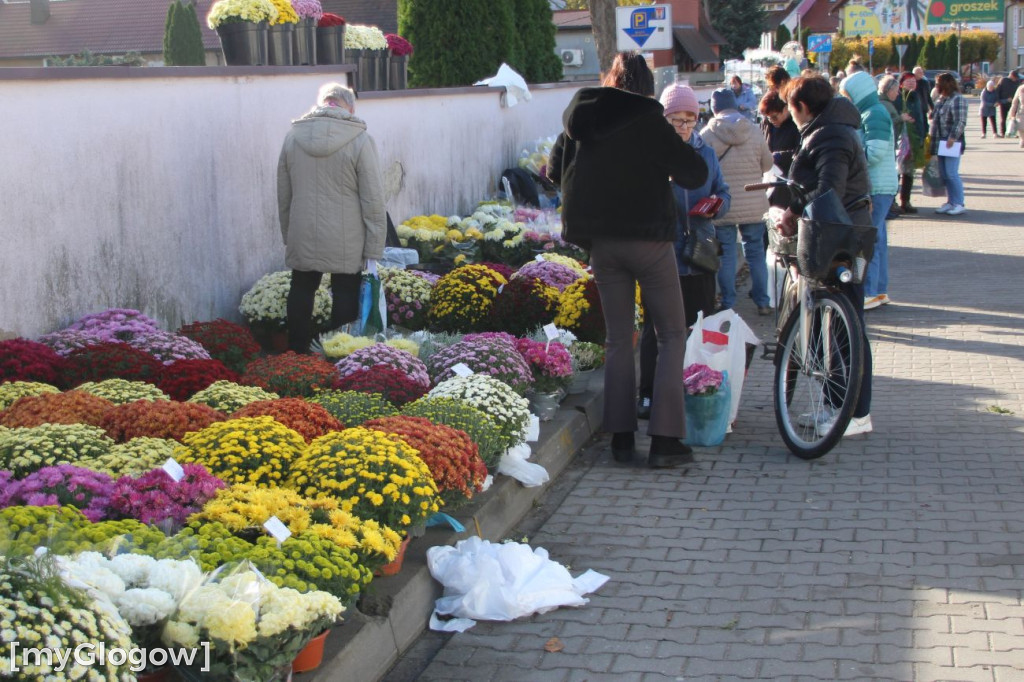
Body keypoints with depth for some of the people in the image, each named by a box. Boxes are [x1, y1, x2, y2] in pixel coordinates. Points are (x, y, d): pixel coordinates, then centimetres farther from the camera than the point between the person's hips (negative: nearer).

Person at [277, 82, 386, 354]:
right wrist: (373, 250, -5)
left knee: (301, 293, 17)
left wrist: (287, 235, 19)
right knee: (345, 297, 9)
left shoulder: (293, 135, 1)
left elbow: (283, 195, 8)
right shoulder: (360, 140, -11)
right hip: (346, 242, -3)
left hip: (302, 239, 3)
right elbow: (373, 199, -11)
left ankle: (297, 355, 23)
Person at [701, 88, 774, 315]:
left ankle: (728, 304, 8)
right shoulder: (754, 130, -2)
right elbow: (767, 164, 6)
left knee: (726, 253, 6)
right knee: (755, 251, 11)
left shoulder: (708, 134, -9)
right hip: (753, 204, 2)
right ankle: (762, 302, 14)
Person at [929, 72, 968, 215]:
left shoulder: (957, 99, -11)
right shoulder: (940, 100, 17)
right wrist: (932, 139, 17)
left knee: (951, 174, -9)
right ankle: (950, 202, 17)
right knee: (944, 174, 10)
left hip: (952, 143, -9)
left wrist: (953, 137, -24)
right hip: (940, 142, 9)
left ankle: (959, 204, -2)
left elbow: (960, 121, -17)